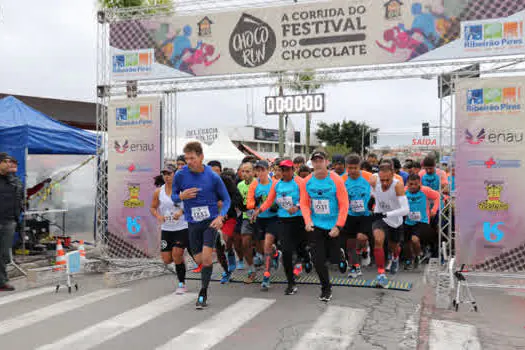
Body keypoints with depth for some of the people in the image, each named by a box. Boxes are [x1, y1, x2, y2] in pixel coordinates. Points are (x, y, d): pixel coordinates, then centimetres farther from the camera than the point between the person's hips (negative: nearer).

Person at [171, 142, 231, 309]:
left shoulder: (213, 177, -9)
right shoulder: (180, 175, -5)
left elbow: (226, 199, 2)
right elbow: (173, 196, 8)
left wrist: (220, 216, -15)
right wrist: (182, 196, -15)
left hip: (210, 221, -2)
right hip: (193, 223, 2)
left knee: (206, 257, -13)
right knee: (199, 259, 7)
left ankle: (203, 294, 1)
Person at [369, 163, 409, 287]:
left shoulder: (398, 185, -32)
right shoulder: (374, 180, -21)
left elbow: (406, 210, -37)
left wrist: (386, 214, -41)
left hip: (395, 221, 0)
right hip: (379, 218, 0)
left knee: (394, 247, 23)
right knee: (378, 240, -29)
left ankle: (395, 258, 61)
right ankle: (381, 274, -20)